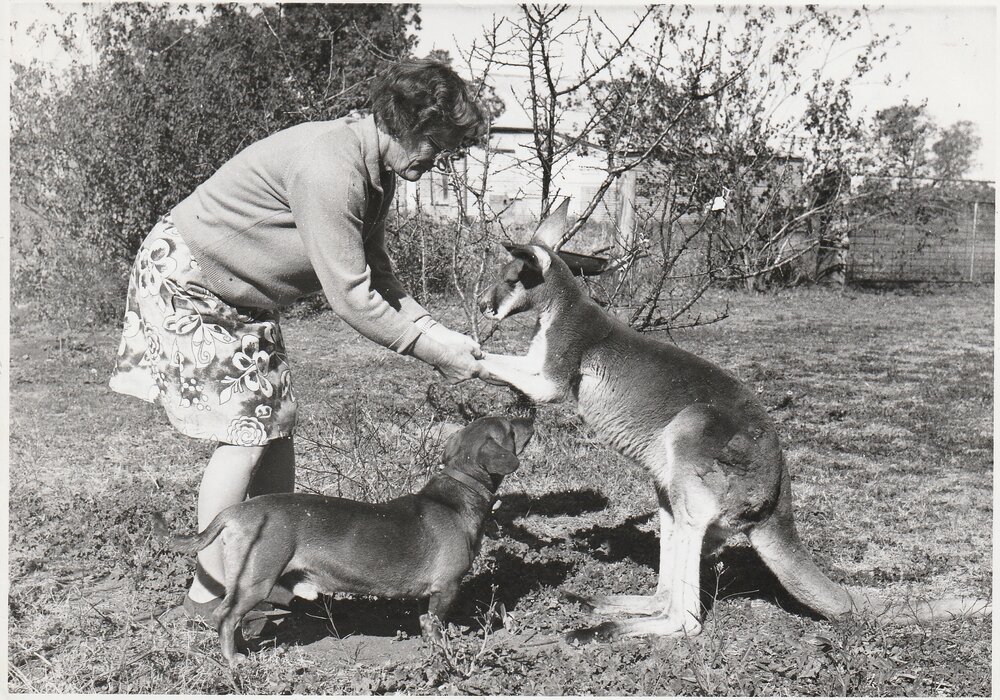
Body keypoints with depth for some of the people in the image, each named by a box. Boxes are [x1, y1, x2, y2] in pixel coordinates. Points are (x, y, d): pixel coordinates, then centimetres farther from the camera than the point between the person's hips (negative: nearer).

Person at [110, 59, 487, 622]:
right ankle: (210, 592, 3)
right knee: (246, 430, -10)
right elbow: (350, 297, -31)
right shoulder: (328, 167, -32)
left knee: (277, 421, 6)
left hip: (244, 296, 10)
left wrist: (434, 330, -8)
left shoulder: (376, 170, 0)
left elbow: (378, 276, 4)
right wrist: (430, 349, -24)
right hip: (185, 281, -9)